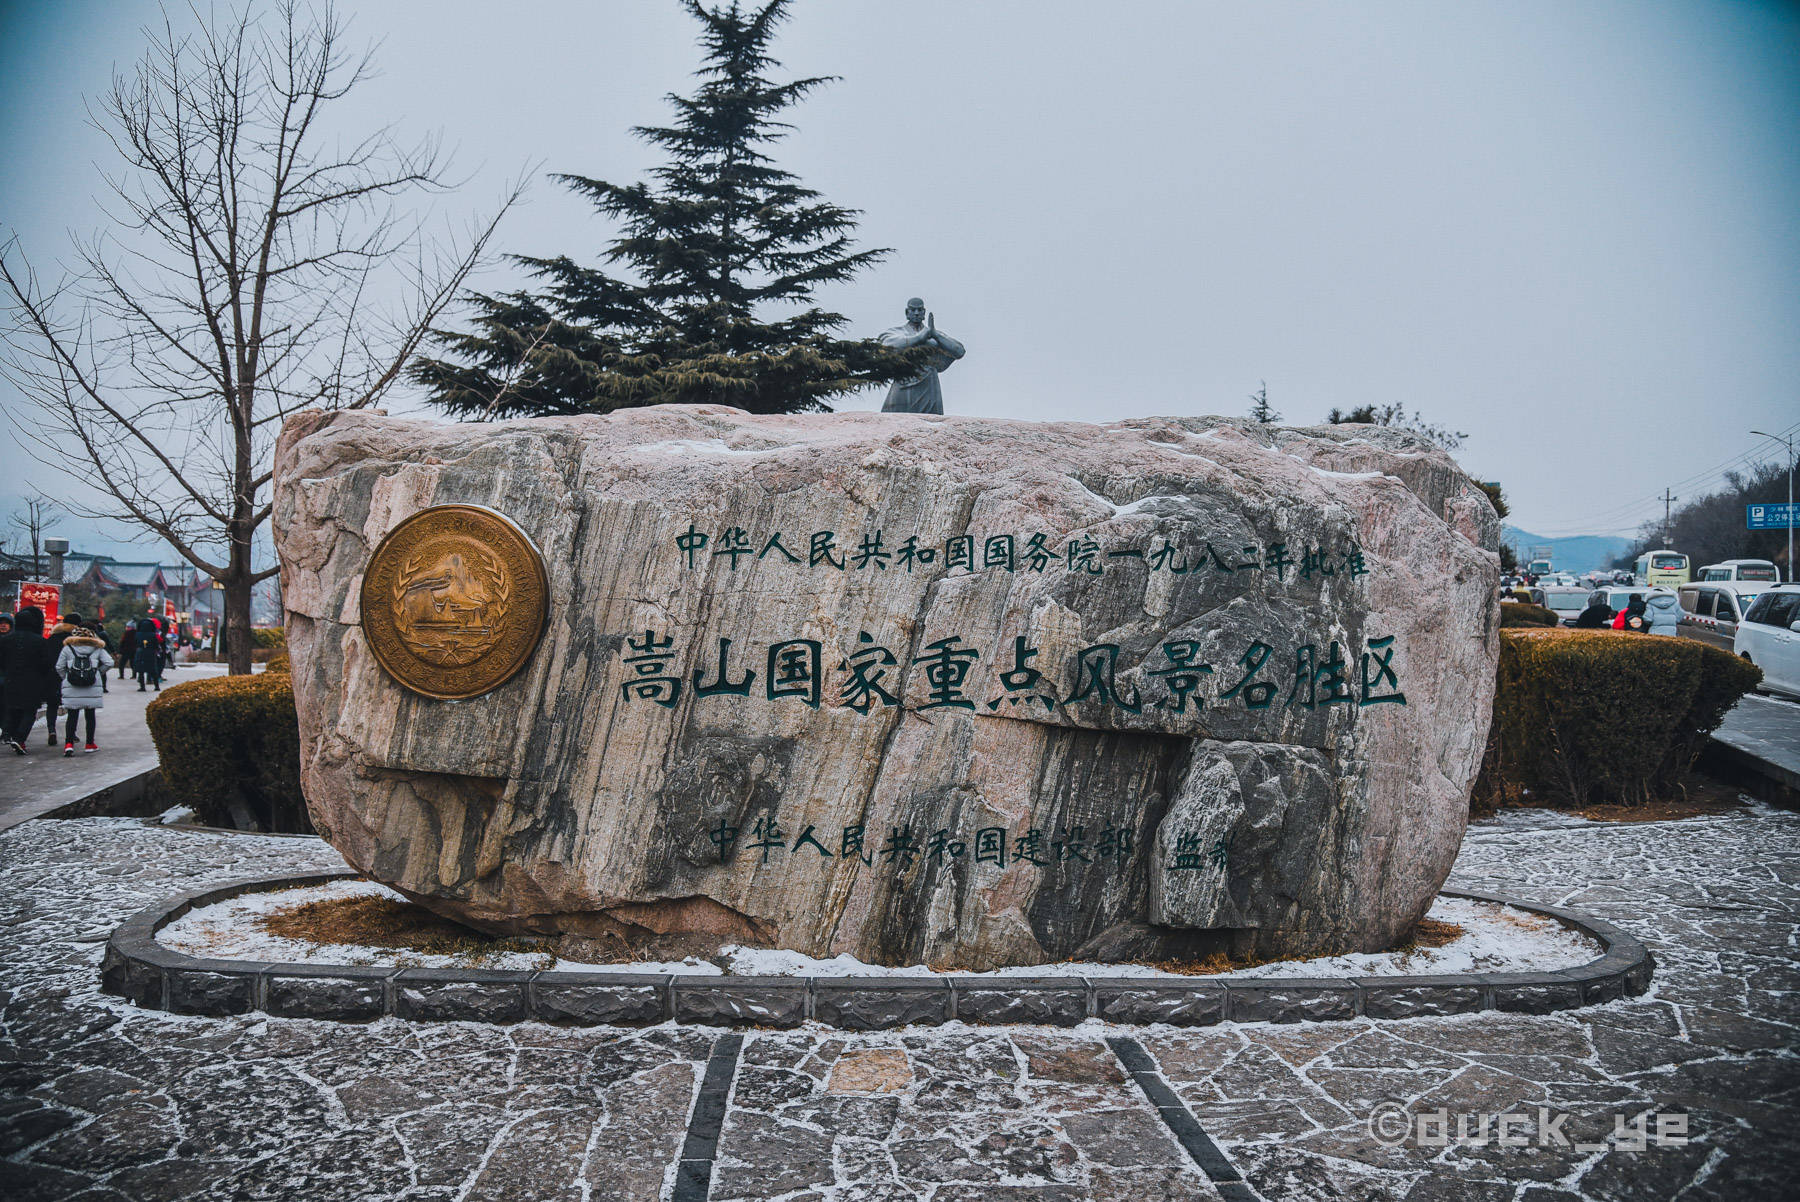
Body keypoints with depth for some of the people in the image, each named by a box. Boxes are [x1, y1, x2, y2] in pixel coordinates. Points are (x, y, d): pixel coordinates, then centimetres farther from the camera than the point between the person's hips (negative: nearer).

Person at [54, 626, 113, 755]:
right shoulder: (97, 648, 4)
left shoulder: (67, 648, 3)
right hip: (93, 688, 0)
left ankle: (69, 743, -12)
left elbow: (59, 667, 2)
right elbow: (109, 663, -1)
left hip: (71, 688, 0)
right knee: (90, 715, 10)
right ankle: (90, 743, 16)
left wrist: (65, 678, 15)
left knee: (72, 715, 2)